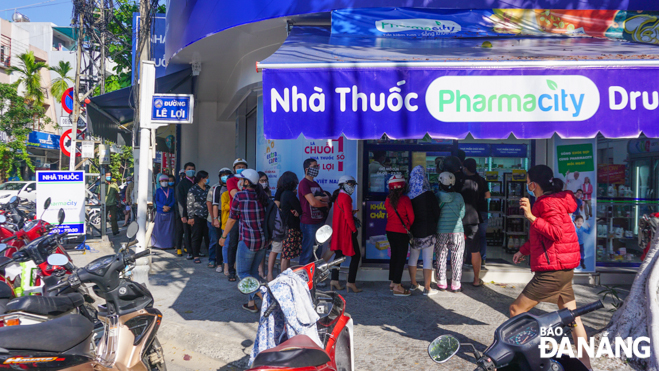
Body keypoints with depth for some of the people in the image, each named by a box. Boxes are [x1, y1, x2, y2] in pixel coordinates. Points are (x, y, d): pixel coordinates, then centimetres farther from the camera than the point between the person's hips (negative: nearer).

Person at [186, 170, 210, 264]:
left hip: (207, 216, 4)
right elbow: (190, 205, -4)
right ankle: (196, 256, 9)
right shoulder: (193, 190, -3)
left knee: (208, 235, 3)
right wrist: (190, 217, -8)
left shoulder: (208, 189, 12)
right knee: (197, 237, 2)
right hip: (197, 217, -4)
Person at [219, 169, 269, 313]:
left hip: (248, 240, -6)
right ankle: (252, 303, 21)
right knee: (253, 271, 17)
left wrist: (223, 236, 11)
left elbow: (232, 219, -3)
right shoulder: (262, 196, 5)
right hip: (263, 240, 6)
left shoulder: (239, 196, -11)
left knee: (243, 272, 7)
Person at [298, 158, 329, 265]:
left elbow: (328, 198, 13)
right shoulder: (303, 183, -11)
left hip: (319, 220, 9)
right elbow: (313, 202, -20)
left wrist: (320, 198, -9)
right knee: (307, 253, -4)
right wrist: (325, 204, -2)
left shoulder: (315, 184, 18)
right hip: (308, 223, -9)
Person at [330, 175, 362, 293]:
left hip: (338, 230, 10)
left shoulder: (338, 196, 15)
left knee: (340, 255, 15)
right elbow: (348, 216, -19)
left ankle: (334, 280, 15)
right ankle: (351, 282, -3)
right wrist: (354, 229, -11)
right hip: (346, 230, -10)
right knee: (356, 255, -3)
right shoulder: (346, 197, -14)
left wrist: (352, 212, 9)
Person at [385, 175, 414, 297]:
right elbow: (411, 216, -7)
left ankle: (392, 282, 25)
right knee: (401, 258, -1)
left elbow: (390, 214, 9)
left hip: (390, 230, 6)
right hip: (402, 232, -6)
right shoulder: (405, 199, -13)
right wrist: (409, 226, 12)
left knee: (394, 255, 17)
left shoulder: (388, 200, 1)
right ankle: (397, 287, -2)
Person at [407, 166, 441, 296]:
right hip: (428, 231, -4)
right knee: (428, 259, 1)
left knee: (413, 257, 15)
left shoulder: (408, 196, -3)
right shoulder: (429, 195, -12)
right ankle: (427, 288, 4)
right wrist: (434, 225, 12)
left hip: (413, 231, 4)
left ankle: (413, 284, 26)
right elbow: (437, 213, -5)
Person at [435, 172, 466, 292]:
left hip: (441, 231, 1)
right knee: (456, 258, 8)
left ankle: (441, 283, 18)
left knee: (441, 257, 11)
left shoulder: (437, 197, -7)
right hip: (457, 231, 0)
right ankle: (456, 284, 14)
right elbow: (462, 214, 1)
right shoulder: (459, 197, -6)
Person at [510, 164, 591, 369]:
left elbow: (555, 232, -29)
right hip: (563, 269, 11)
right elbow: (540, 235, 25)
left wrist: (531, 217, -32)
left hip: (552, 270, -11)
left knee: (516, 310, -6)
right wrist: (524, 251, 20)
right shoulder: (546, 202, 17)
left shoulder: (550, 203, -14)